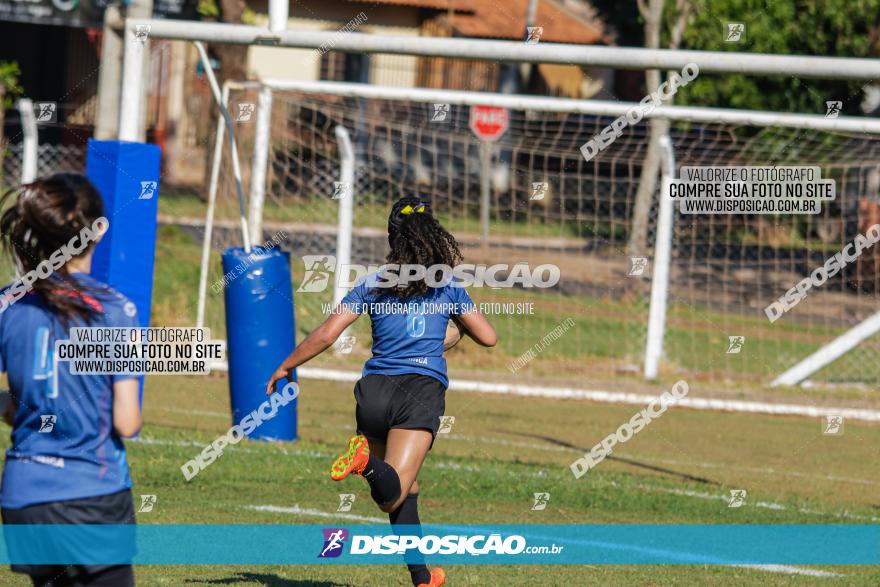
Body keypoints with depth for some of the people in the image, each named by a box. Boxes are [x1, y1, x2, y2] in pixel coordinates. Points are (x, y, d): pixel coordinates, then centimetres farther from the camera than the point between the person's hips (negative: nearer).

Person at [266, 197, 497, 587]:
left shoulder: (373, 285, 8)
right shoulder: (447, 288, 10)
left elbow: (326, 335, 1)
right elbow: (488, 337, 15)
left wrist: (286, 367, 13)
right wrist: (457, 325, 37)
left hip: (375, 390, 2)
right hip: (423, 391, -2)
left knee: (400, 492, 15)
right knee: (394, 493, -14)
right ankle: (368, 463, -47)